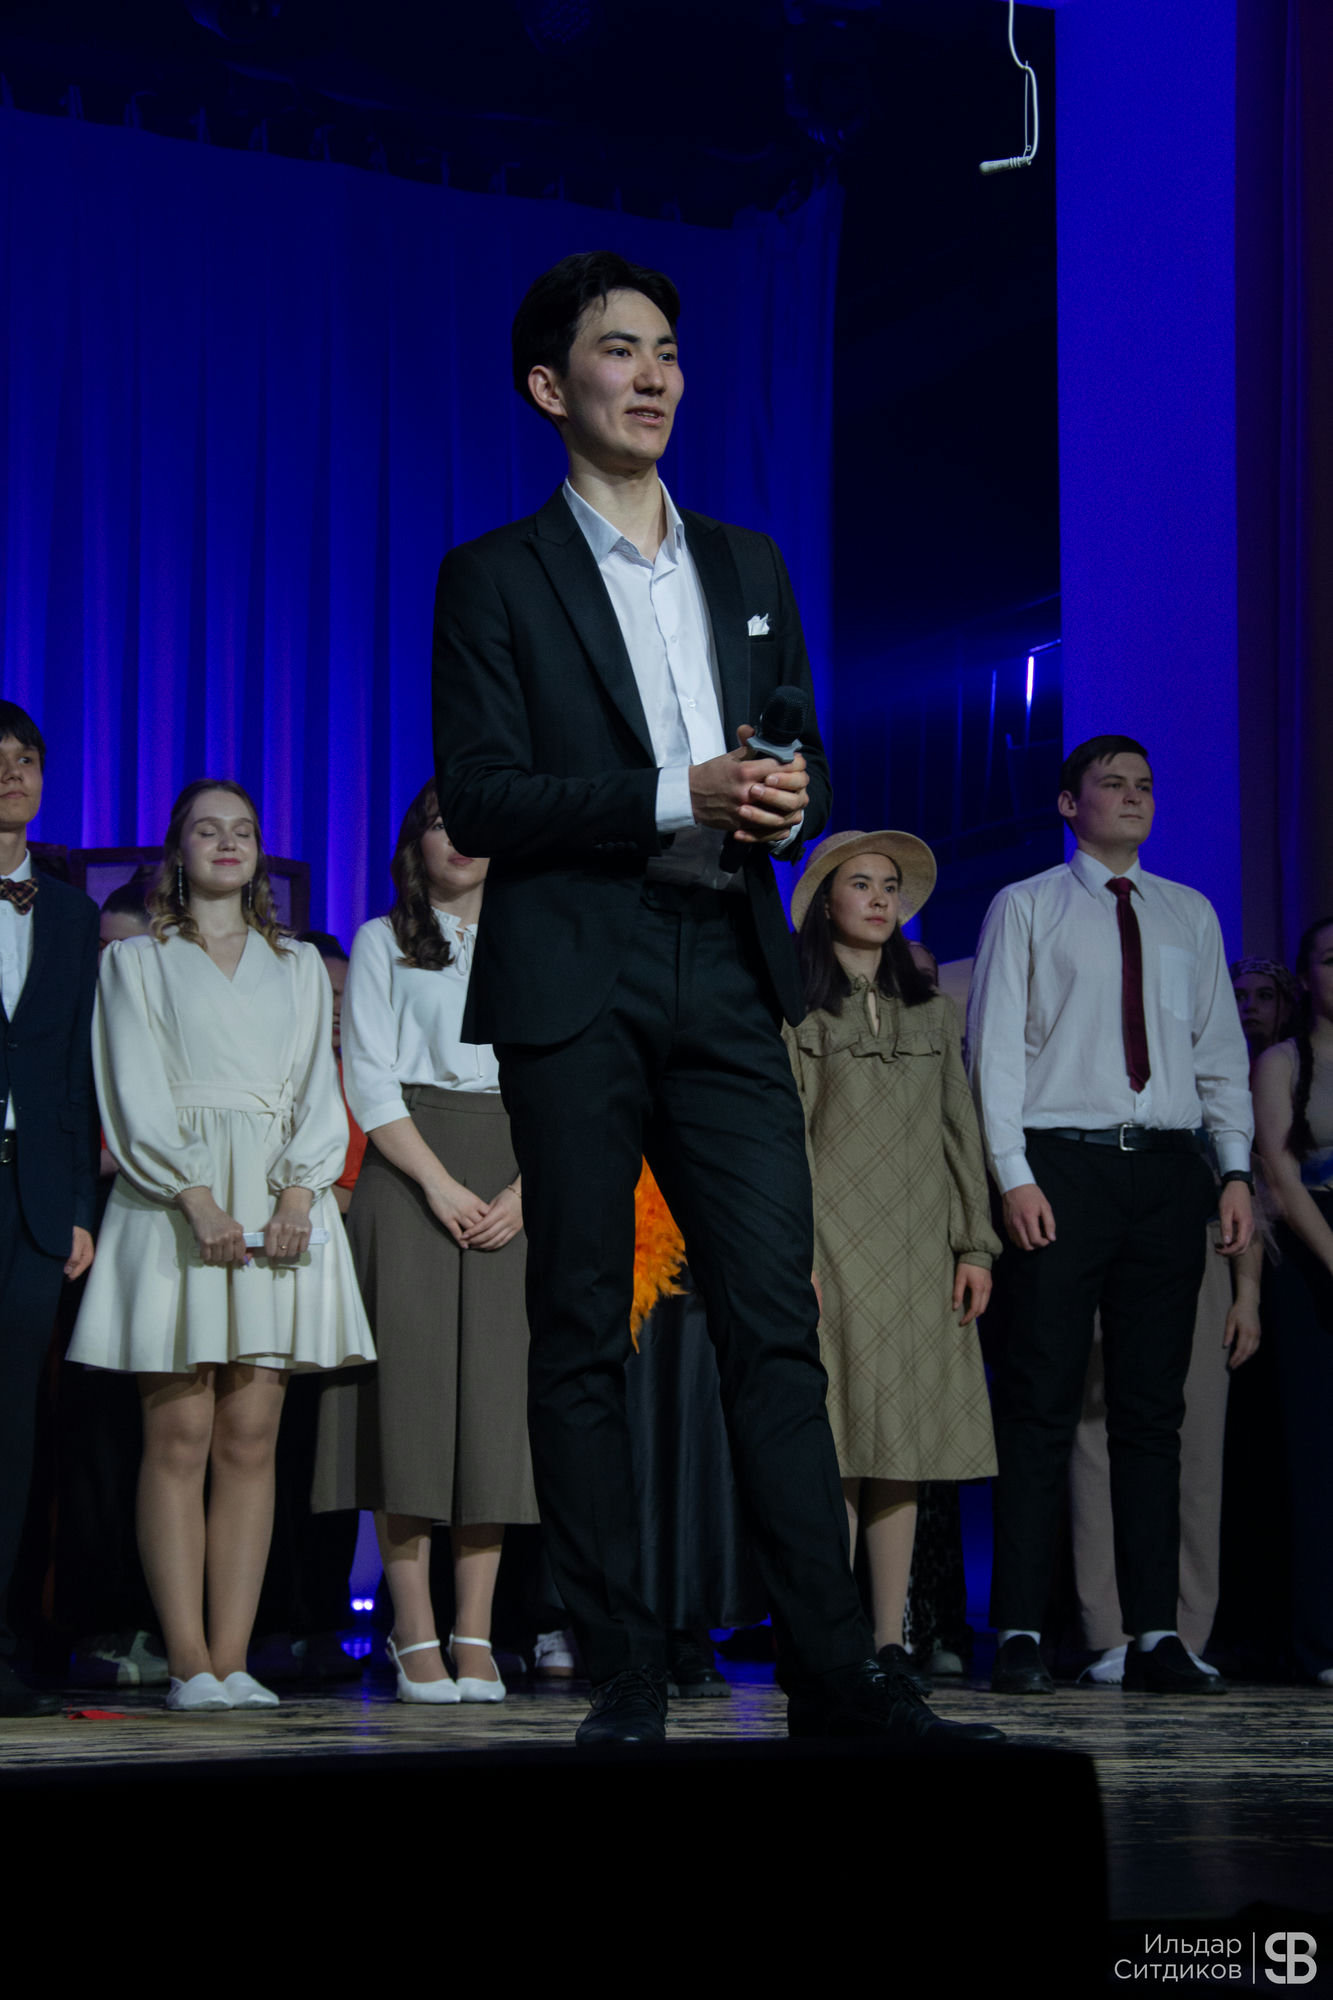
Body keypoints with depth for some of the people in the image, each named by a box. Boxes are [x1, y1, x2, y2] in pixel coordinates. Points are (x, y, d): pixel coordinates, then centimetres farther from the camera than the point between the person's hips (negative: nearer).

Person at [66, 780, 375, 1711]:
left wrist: (298, 1192, -8)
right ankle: (188, 1663, -9)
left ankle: (233, 1659, -4)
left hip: (282, 1205, 2)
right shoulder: (136, 961, 12)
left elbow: (320, 1087, 10)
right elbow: (135, 1093, 0)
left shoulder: (300, 966, 20)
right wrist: (198, 1198, -14)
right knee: (179, 1435, -8)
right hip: (172, 1201, -2)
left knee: (251, 1437, -3)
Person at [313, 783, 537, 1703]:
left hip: (511, 1187, 2)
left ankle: (476, 1636, -1)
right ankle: (416, 1637, -6)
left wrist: (523, 1192, -6)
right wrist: (442, 1185, -12)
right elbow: (370, 1080, 0)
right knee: (412, 1391, -9)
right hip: (410, 1172, -2)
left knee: (494, 1393, -3)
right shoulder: (384, 943, 10)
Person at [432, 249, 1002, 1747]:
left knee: (776, 1324, -3)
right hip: (571, 988, -3)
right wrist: (676, 798, -15)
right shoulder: (495, 579, 4)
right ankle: (623, 1676, 6)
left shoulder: (749, 567, 19)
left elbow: (802, 767, 22)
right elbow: (478, 799, -5)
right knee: (582, 1334, 0)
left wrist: (785, 805, -3)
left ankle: (831, 1670, -2)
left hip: (726, 976, 4)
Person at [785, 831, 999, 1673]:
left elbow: (959, 1126, 15)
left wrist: (975, 1243, 7)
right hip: (832, 1245, -4)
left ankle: (890, 1638, 4)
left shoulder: (929, 1006, 17)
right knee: (835, 1444, -8)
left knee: (903, 1445, 2)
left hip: (919, 1246, 4)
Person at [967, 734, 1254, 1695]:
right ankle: (1022, 1634, -5)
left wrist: (1237, 1168, 4)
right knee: (1042, 1404, -6)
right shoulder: (1026, 907, 8)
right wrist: (1014, 1174, -10)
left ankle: (1157, 1635, 4)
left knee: (1155, 1407, 3)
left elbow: (1222, 1051, 16)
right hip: (1062, 1164, -3)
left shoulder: (1191, 915, 18)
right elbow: (997, 1044, 1)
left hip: (1168, 1169, 3)